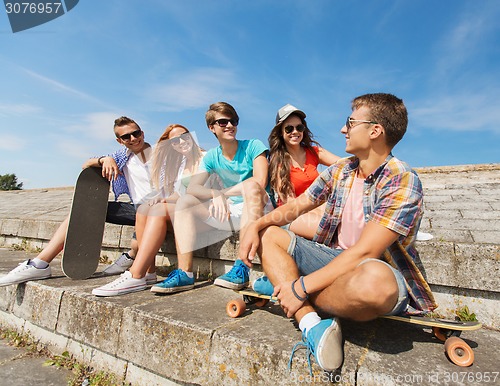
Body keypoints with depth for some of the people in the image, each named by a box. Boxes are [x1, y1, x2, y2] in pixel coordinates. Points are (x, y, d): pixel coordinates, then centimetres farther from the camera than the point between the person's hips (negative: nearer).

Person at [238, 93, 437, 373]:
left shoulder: (402, 181, -17)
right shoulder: (340, 170, 4)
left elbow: (363, 252, -24)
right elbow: (296, 206, 9)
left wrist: (301, 287, -24)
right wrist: (256, 225, -8)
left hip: (382, 272, -7)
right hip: (334, 258, 7)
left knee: (373, 279, -42)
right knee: (268, 235, -1)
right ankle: (311, 324, -20)